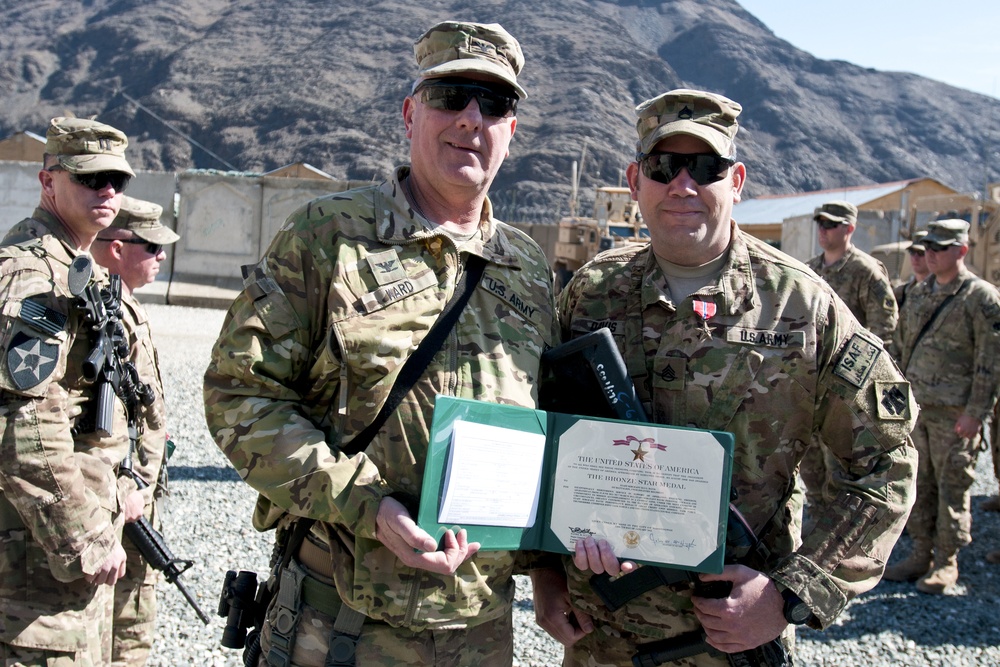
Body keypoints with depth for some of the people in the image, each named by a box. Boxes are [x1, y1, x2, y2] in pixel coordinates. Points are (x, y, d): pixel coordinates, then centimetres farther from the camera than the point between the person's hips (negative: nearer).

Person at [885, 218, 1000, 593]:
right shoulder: (918, 294, 12)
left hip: (955, 414, -6)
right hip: (914, 408, 6)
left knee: (952, 488, 3)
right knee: (919, 485, 12)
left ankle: (947, 563, 14)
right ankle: (921, 555, 23)